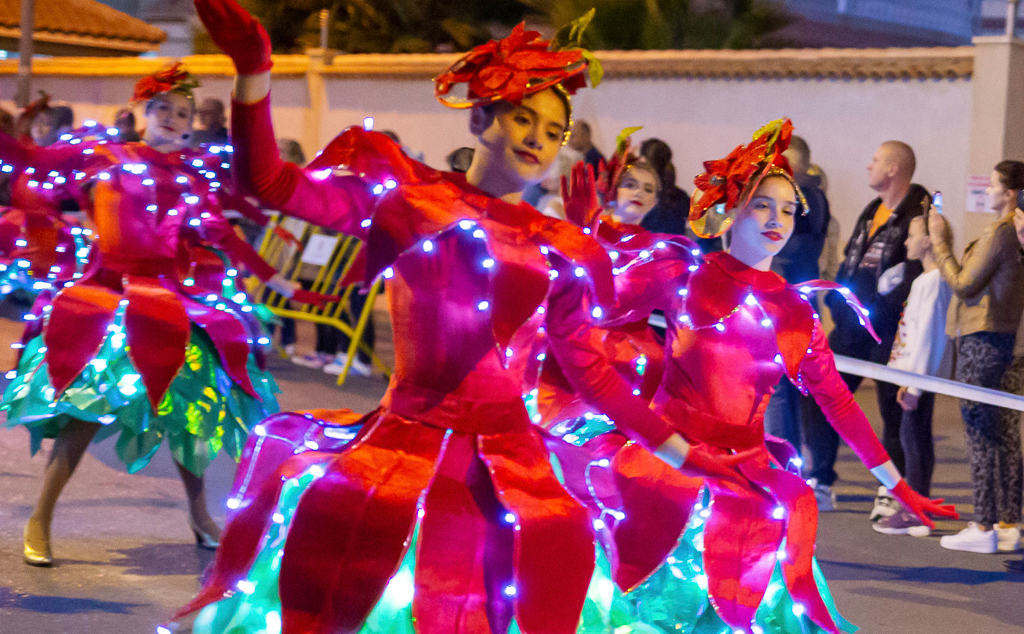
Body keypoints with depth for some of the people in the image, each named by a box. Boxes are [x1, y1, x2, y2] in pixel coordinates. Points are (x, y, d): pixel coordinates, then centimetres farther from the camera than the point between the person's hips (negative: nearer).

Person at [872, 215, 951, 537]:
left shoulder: (932, 281, -15)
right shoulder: (927, 279, 16)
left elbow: (927, 332, -19)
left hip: (923, 371, -10)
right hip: (917, 372, 10)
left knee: (913, 434, -8)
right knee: (914, 435, 12)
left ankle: (915, 514, -7)